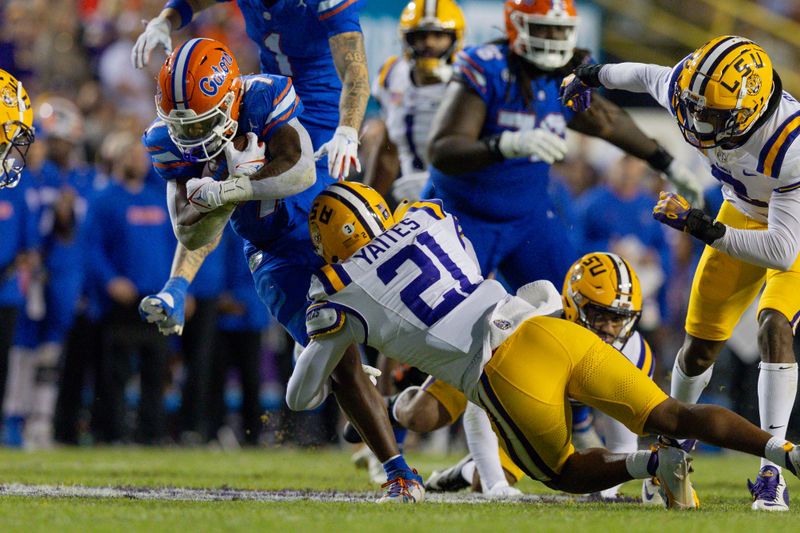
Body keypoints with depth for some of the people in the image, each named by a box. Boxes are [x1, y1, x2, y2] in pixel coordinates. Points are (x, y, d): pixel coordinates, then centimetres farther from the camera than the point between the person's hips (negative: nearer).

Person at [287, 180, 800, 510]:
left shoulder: (340, 293, 9)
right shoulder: (427, 219, 20)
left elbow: (304, 395, 20)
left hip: (505, 376, -4)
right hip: (548, 328, 4)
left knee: (565, 473, 19)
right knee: (671, 415, 2)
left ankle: (653, 463, -10)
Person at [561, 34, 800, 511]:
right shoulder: (688, 92, -27)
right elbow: (649, 75, -1)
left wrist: (705, 229, -44)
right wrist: (594, 75, 14)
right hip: (744, 215, 5)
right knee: (700, 344, 6)